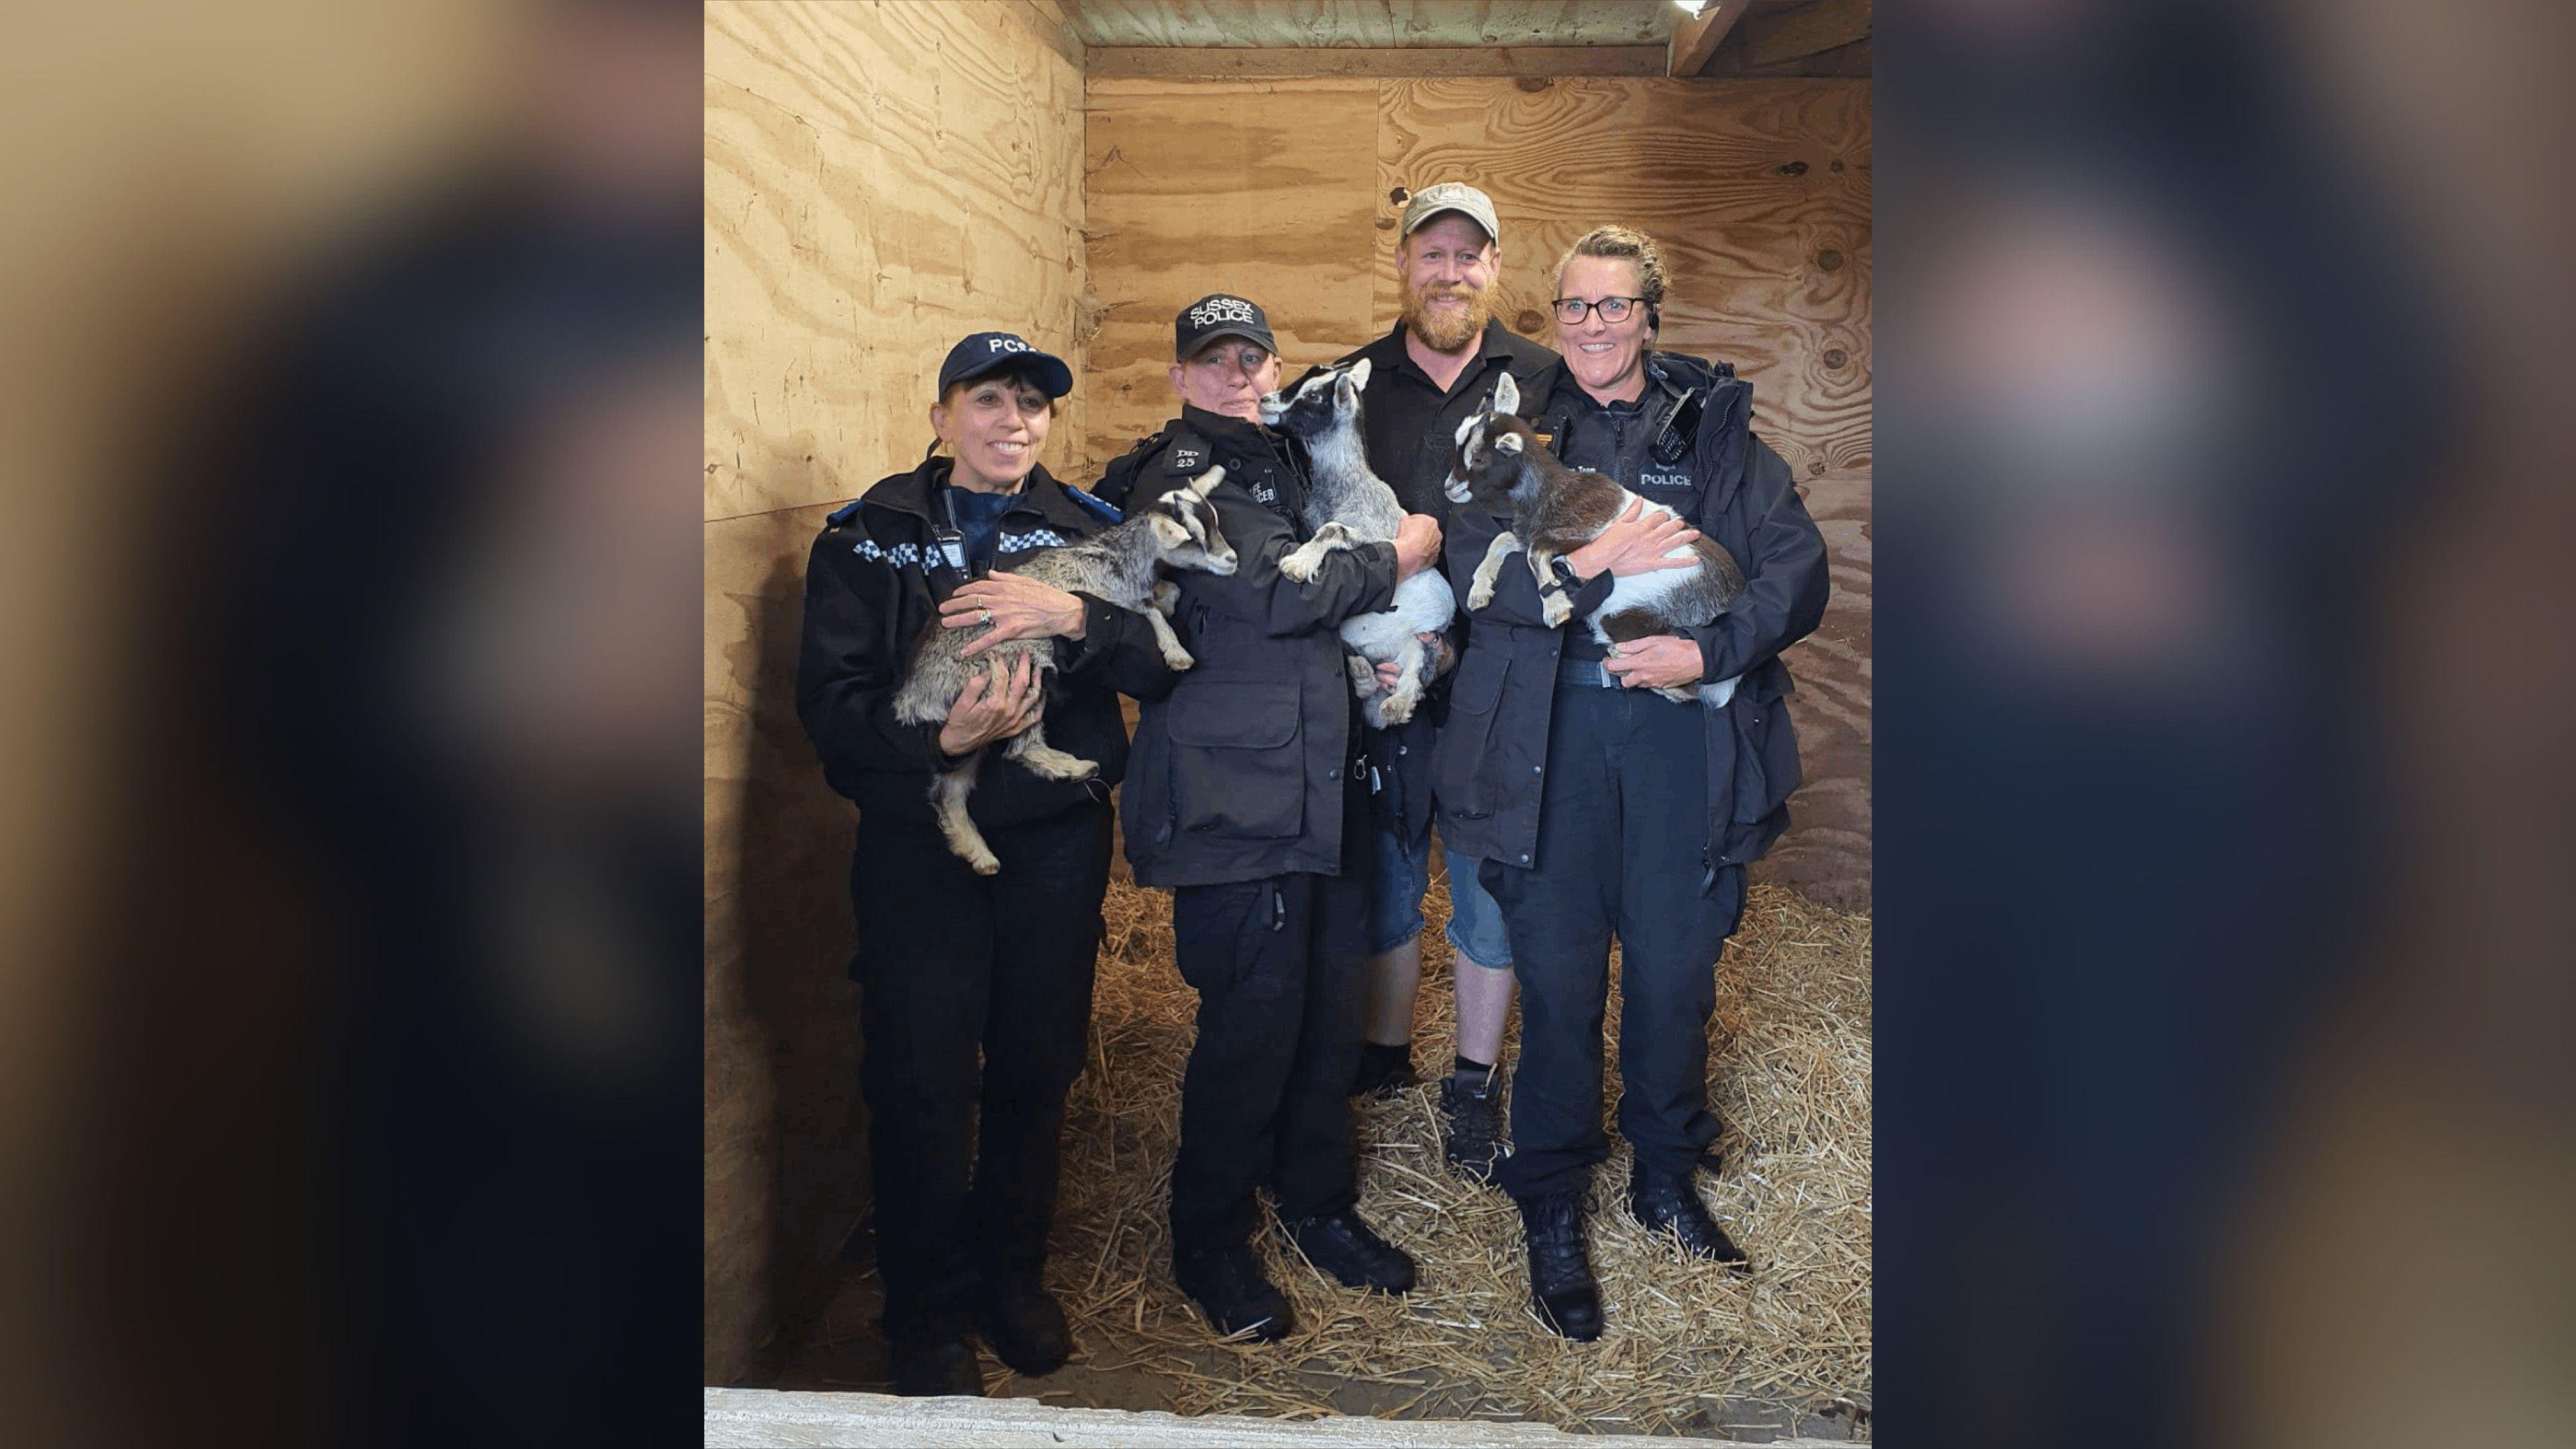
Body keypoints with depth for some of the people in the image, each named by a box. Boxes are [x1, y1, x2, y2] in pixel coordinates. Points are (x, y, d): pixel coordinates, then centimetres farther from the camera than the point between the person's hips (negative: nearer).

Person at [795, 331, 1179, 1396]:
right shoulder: (867, 537, 1)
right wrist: (940, 739, -23)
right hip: (916, 843, -1)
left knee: (1037, 1068, 10)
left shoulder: (1089, 530, 5)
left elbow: (1164, 665, -6)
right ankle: (929, 1311, 21)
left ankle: (1013, 1273, 32)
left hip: (1057, 840, 2)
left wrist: (1075, 618, -24)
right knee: (922, 1079, 1)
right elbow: (828, 701, -7)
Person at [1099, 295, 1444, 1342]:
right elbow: (1269, 594, -19)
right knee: (1254, 1018, -3)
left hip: (1319, 784, 8)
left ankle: (1317, 1203, 32)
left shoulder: (1286, 461, 20)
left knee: (1328, 1008, 13)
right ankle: (1208, 1243, 15)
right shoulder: (1177, 472, -7)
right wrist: (1392, 563, -7)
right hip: (1235, 794, -8)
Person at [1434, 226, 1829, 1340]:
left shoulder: (1714, 428, 9)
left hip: (1682, 730, 1)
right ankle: (1552, 1213, 20)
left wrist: (1711, 651, -13)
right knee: (1558, 975, 3)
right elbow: (1473, 563, -6)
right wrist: (1584, 556, -22)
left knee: (1676, 967, 8)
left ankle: (1666, 1180, 32)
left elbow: (1796, 570, 3)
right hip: (1552, 731, -1)